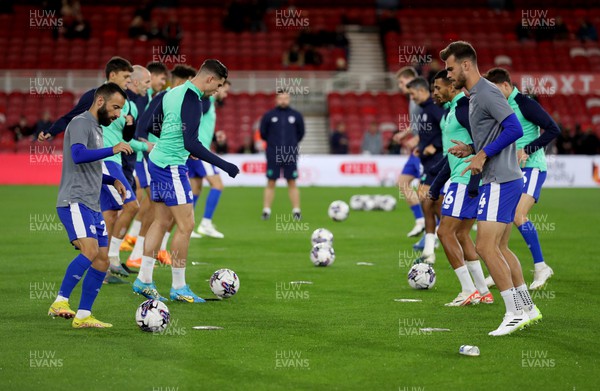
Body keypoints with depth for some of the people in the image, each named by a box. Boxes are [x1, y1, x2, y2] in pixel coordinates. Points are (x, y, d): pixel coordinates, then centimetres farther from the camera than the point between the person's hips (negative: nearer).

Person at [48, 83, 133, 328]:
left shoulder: (96, 128, 22)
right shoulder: (81, 123, -7)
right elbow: (78, 156, -26)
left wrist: (112, 181, 22)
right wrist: (112, 150, -32)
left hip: (92, 206, 10)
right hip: (75, 202, -10)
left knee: (103, 260, 5)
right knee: (90, 250, -26)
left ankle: (83, 316, 9)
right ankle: (60, 302, -24)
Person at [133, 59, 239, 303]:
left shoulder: (172, 93, 11)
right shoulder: (192, 100, -18)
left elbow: (153, 124, 20)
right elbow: (191, 144, -24)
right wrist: (223, 165, -21)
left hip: (156, 161, 10)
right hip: (172, 166, -10)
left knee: (162, 221, 14)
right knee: (186, 225, -4)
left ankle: (144, 280, 17)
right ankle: (179, 288, 1)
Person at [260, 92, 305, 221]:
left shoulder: (296, 115, 6)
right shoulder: (269, 115, 2)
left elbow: (300, 133, 16)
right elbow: (263, 133, 10)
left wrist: (292, 143, 10)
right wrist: (272, 142, 10)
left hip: (291, 155, 1)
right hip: (273, 156, -1)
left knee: (292, 183, 1)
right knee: (270, 183, 0)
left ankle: (296, 211, 3)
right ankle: (266, 210, 4)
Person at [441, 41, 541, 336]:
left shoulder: (487, 93, -14)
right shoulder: (474, 95, 18)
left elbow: (515, 129, -22)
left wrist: (483, 155, -18)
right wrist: (471, 150, 11)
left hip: (501, 181, -11)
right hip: (499, 180, 11)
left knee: (486, 247, -11)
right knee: (499, 248, 13)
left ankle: (515, 313, -7)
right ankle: (528, 309, 18)